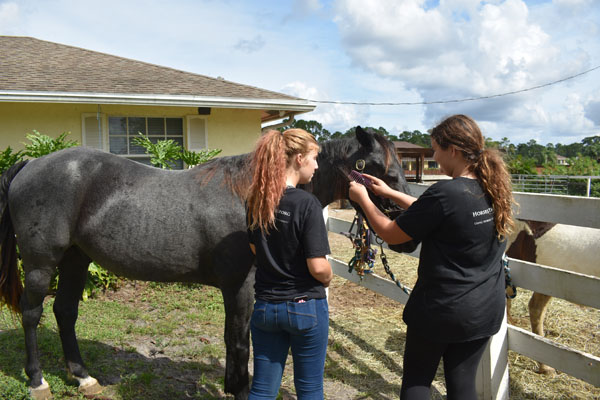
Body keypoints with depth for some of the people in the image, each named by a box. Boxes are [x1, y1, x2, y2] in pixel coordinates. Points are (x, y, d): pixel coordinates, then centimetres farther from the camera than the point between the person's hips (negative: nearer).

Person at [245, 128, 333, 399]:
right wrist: (328, 277, -1)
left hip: (265, 305, 5)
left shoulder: (255, 201, -1)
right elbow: (318, 267, -22)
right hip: (306, 306, -5)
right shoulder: (307, 203, -20)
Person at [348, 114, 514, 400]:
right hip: (486, 310, 7)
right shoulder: (494, 190, -1)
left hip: (439, 310, -6)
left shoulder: (444, 193, -24)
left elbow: (390, 234, -13)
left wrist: (363, 198, 2)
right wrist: (390, 193, 14)